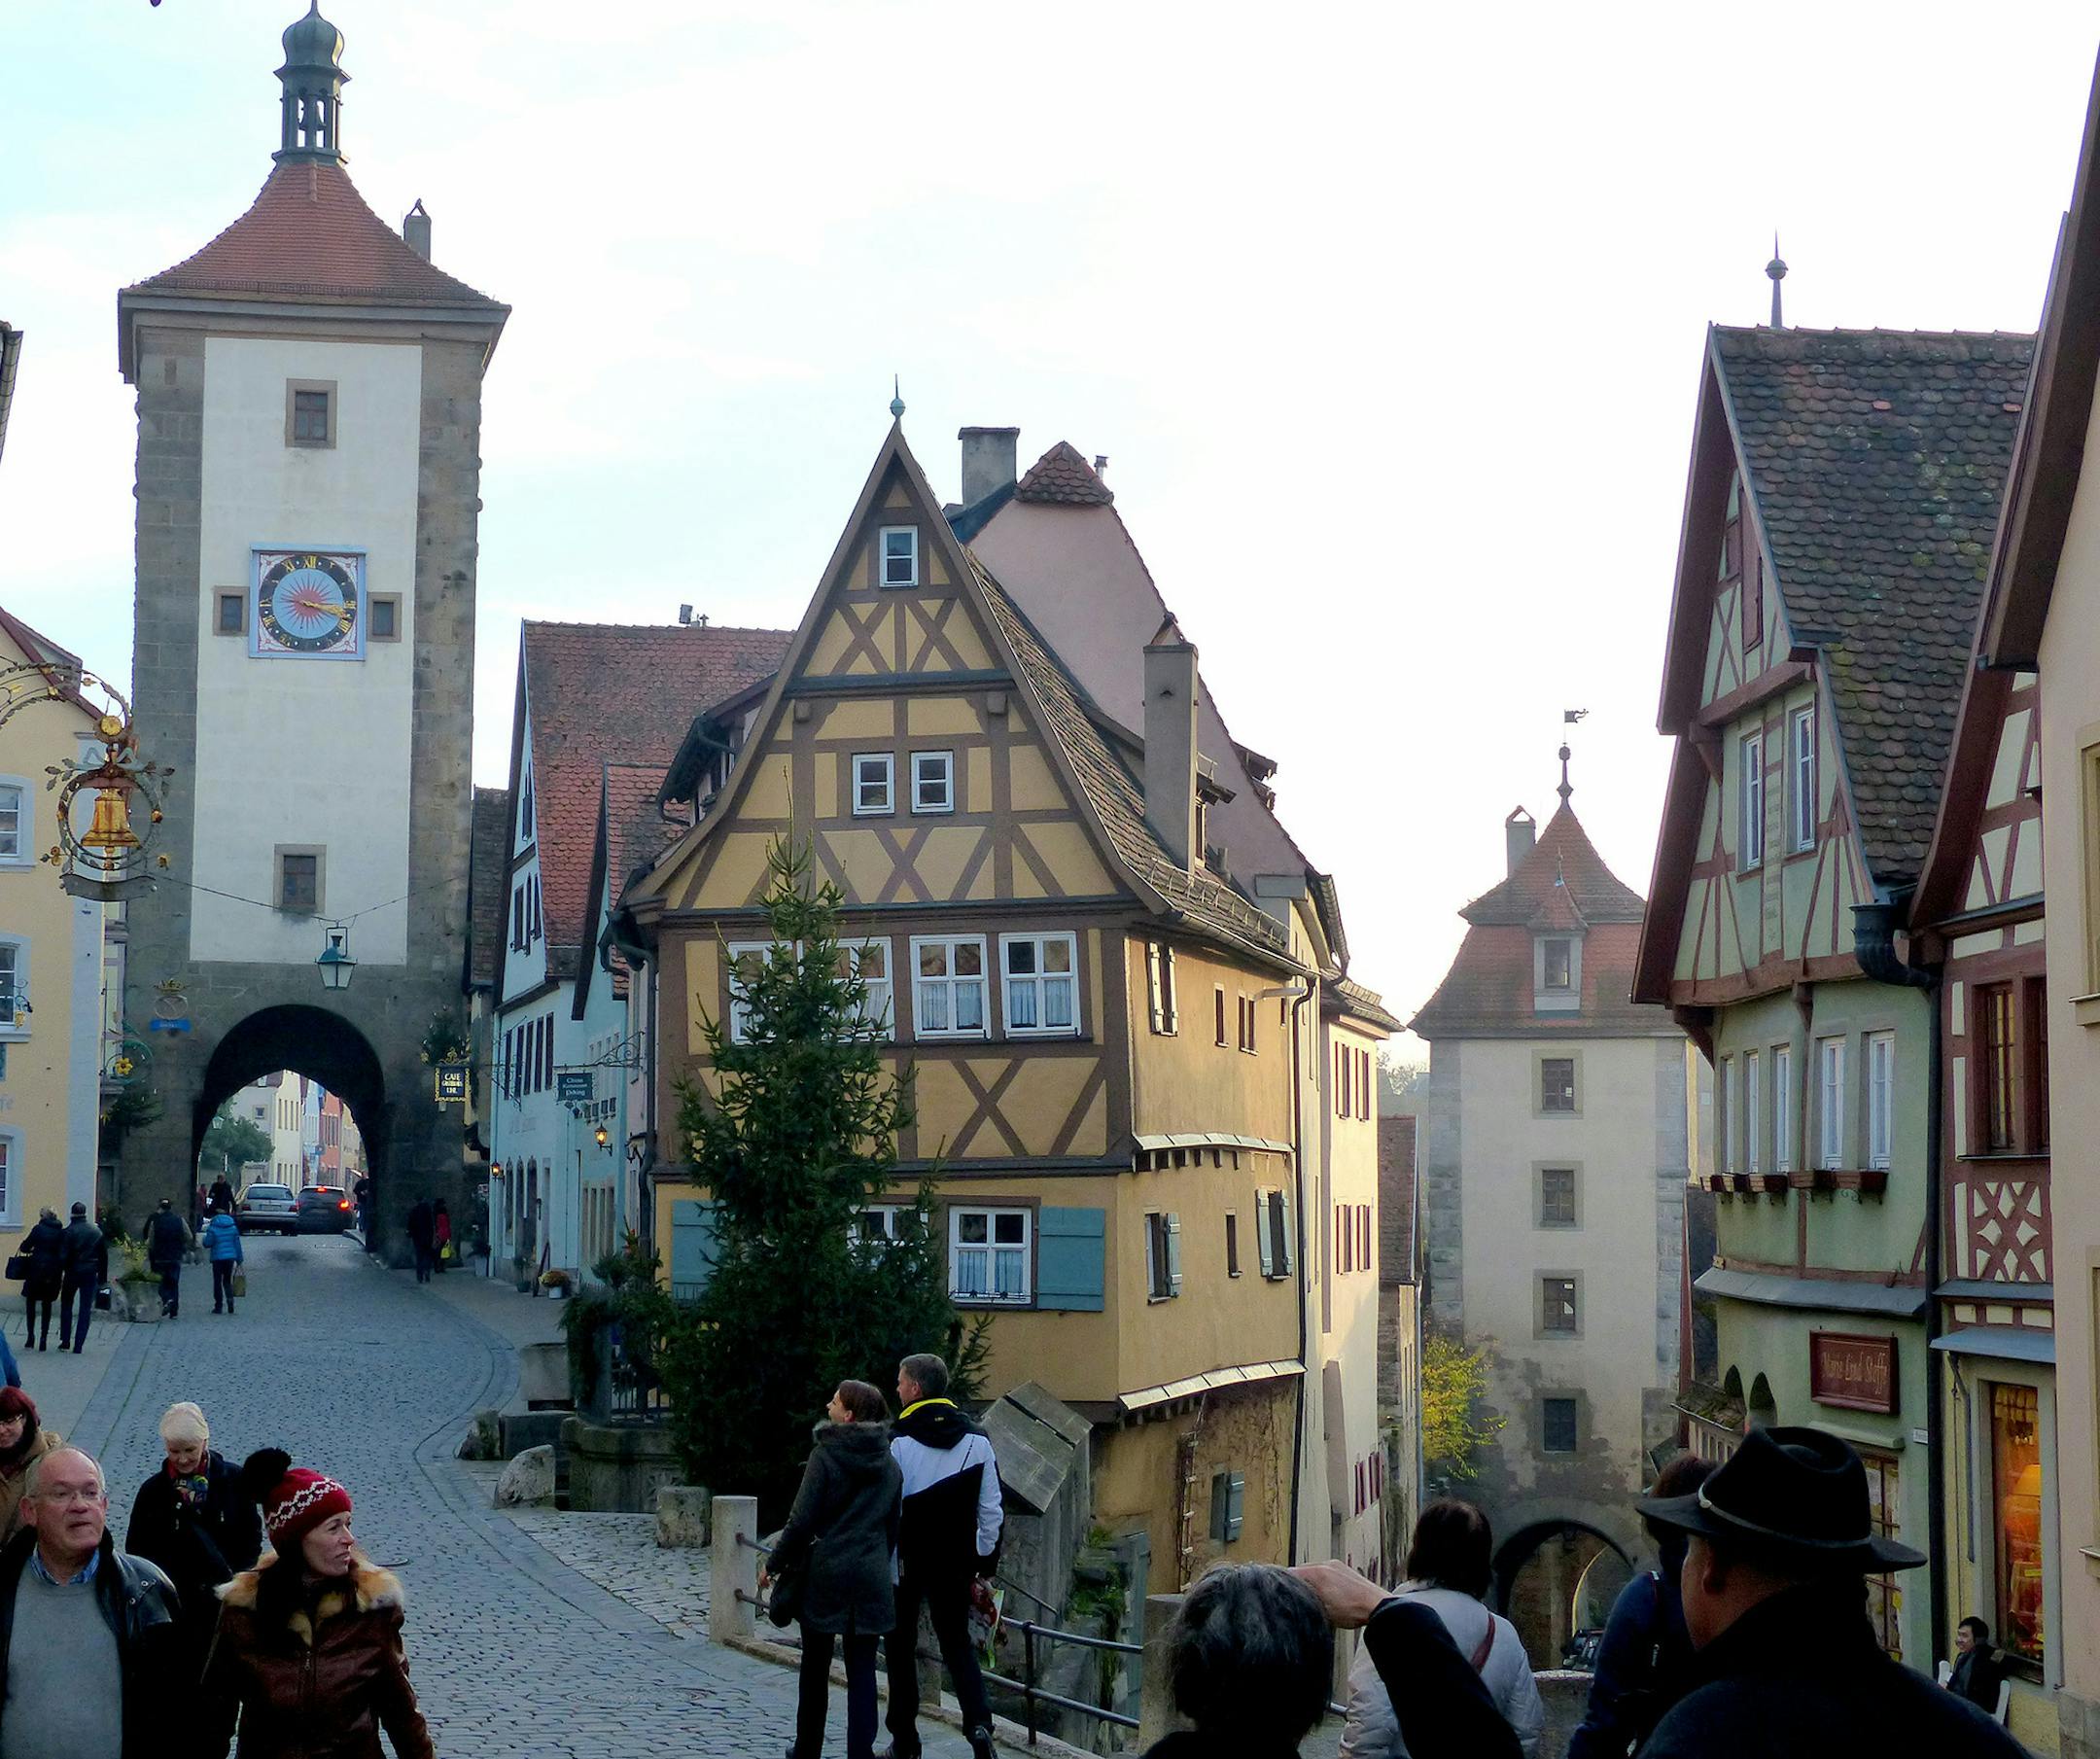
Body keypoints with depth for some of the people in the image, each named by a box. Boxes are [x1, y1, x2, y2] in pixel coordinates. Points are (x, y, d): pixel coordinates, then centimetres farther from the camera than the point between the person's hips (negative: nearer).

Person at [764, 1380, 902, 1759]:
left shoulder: (825, 1456, -10)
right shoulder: (889, 1465, 6)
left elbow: (802, 1519, -10)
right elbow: (892, 1526, 12)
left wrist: (775, 1563, 0)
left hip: (825, 1572, -3)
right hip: (870, 1576, 3)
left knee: (815, 1668, 11)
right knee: (862, 1671, 3)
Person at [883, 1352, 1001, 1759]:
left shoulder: (896, 1441, -11)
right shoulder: (976, 1440, 1)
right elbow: (991, 1508, 3)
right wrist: (986, 1559, 11)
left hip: (904, 1559, -3)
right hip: (955, 1561, 3)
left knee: (900, 1647, 10)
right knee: (956, 1640, 14)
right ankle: (979, 1721, -9)